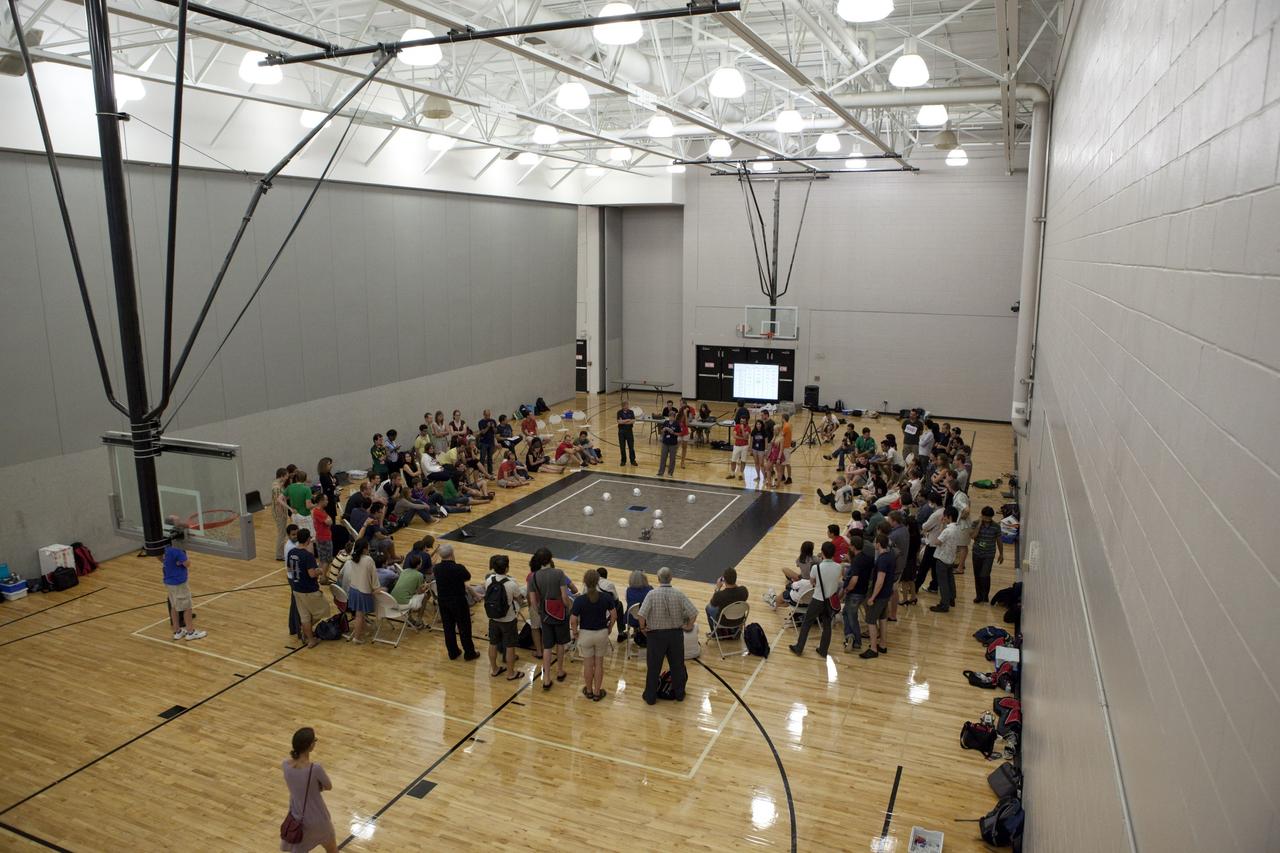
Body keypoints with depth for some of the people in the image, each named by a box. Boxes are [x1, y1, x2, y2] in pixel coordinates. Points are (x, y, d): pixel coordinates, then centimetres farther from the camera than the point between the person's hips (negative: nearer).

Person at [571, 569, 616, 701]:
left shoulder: (579, 600, -18)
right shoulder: (606, 597, -12)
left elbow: (573, 620, -16)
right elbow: (614, 615, -6)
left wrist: (575, 633, 0)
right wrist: (609, 628, 9)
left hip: (585, 634, -1)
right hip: (602, 633, 1)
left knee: (588, 664, 14)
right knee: (599, 664, 14)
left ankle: (589, 691, 29)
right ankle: (597, 692, 22)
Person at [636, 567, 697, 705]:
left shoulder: (652, 594, -15)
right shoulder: (679, 594, -9)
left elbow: (641, 615, -22)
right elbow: (693, 613, -14)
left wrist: (643, 628, -5)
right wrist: (688, 626, 1)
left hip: (656, 635, -2)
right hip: (676, 633, 2)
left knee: (654, 667, 11)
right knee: (677, 666, 18)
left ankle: (650, 697, 21)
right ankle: (679, 694, 31)